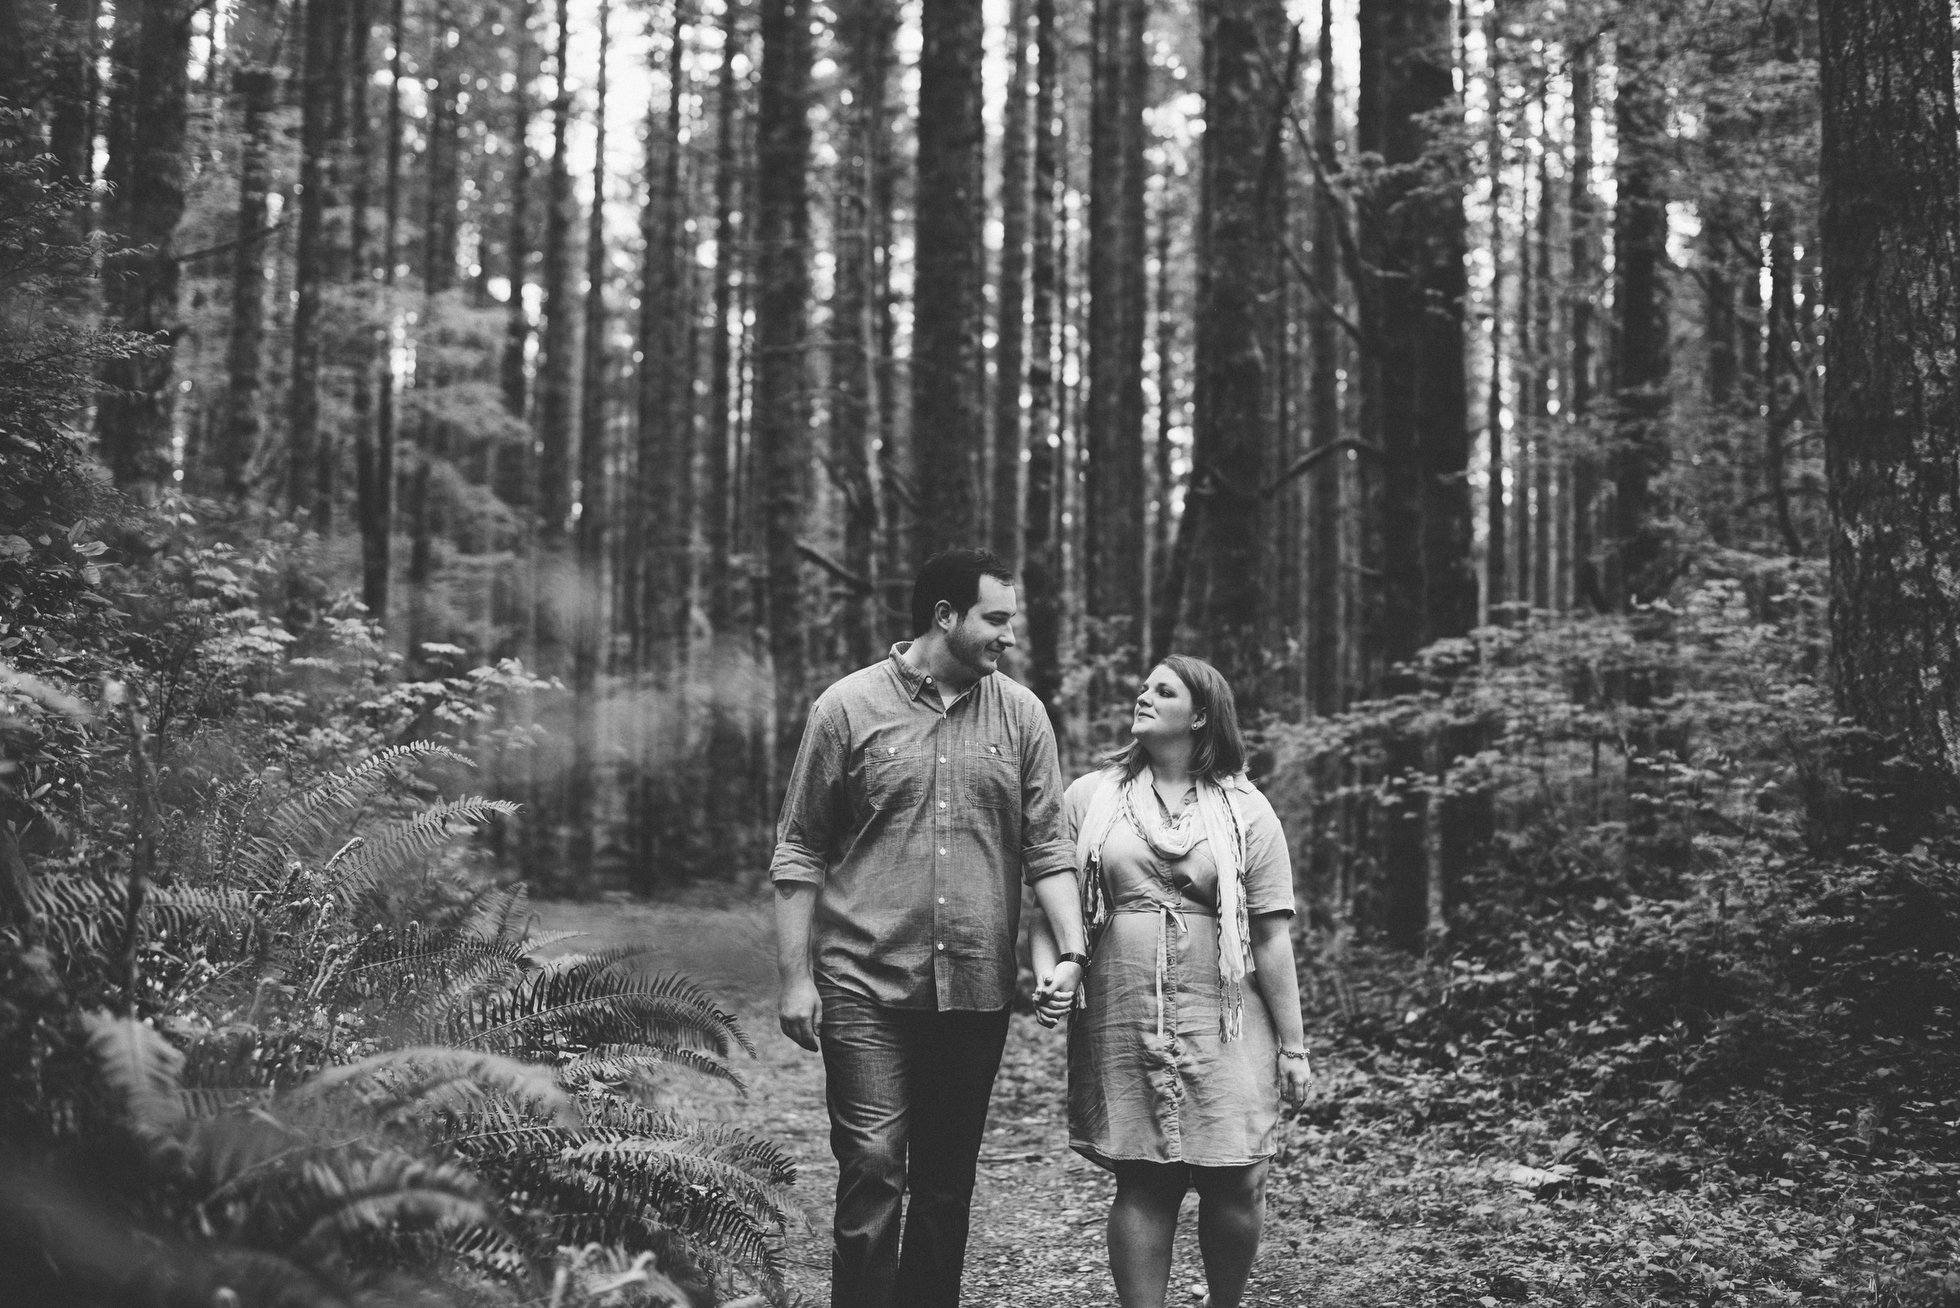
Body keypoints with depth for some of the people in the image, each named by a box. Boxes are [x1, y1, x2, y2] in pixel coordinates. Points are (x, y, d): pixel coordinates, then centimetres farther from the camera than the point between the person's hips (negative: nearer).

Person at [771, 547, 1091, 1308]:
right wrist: (795, 978, -2)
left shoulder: (1021, 716, 7)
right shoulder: (849, 708, -1)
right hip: (866, 988, -3)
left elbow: (1047, 848, 6)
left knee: (948, 1179, 11)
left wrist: (1072, 950, -7)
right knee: (872, 1168, -9)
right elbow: (799, 853, 1)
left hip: (977, 989, 3)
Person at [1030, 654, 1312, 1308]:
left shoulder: (1246, 811, 6)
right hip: (1120, 1020, 1)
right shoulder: (1089, 798, 9)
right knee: (1142, 1182, 0)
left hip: (1223, 1021, -1)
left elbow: (1271, 937, 3)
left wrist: (1293, 1046, 1)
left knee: (1234, 1182, -3)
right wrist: (1047, 974, -10)